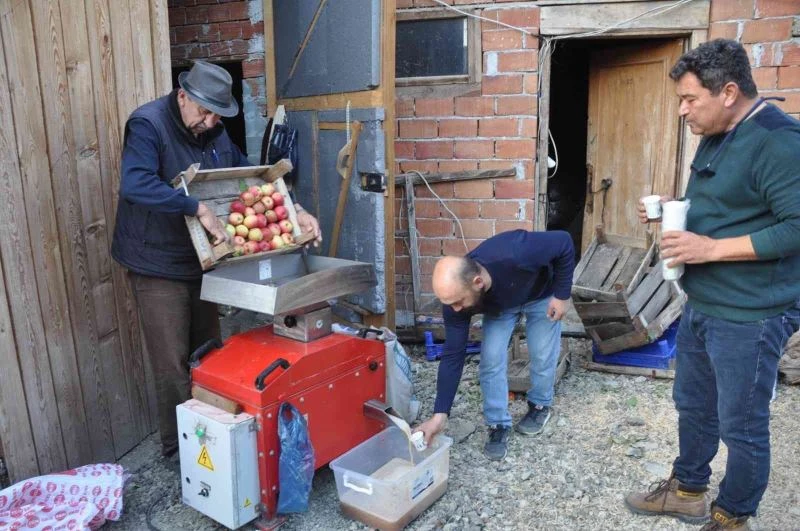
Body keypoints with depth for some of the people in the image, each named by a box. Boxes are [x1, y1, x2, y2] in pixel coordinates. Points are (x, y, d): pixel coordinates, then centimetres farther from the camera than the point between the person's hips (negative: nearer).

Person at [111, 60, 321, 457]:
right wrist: (199, 209, -38)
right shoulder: (147, 125, -17)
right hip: (159, 265, -7)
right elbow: (135, 185, -33)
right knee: (173, 364, 1)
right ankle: (178, 447, 19)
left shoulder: (214, 131, 4)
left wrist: (297, 211, 0)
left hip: (202, 261, 7)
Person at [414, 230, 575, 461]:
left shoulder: (514, 254, -47)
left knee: (542, 356, 0)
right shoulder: (456, 298, -33)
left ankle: (540, 406, 29)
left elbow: (564, 242, -29)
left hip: (541, 295, -2)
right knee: (491, 359, -9)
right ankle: (498, 425, 9)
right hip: (498, 305, 2)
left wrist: (561, 295, -24)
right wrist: (440, 414, -27)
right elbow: (452, 356, -25)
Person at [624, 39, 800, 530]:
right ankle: (688, 491, 41)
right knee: (693, 405, 21)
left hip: (750, 316, -9)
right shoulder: (716, 137, 10)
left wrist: (712, 248, -25)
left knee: (741, 425, 8)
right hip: (702, 305, 10)